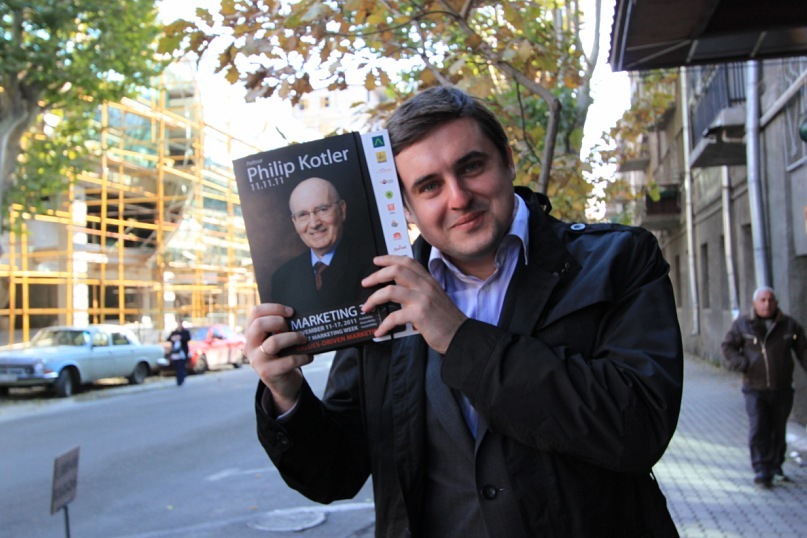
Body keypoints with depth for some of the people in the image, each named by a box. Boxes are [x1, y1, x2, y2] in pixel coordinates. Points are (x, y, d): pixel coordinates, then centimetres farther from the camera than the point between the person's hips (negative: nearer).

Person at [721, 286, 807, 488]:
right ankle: (762, 470, -9)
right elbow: (728, 348, 1)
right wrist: (743, 365, -14)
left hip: (782, 389, 2)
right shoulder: (742, 324, 0)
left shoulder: (789, 325, 5)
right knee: (758, 429, -11)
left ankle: (776, 466, 27)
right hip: (755, 389, -2)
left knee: (778, 430, 10)